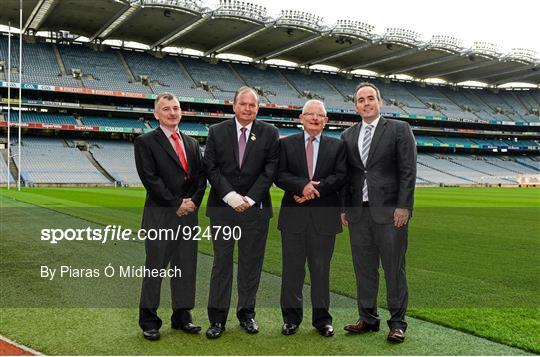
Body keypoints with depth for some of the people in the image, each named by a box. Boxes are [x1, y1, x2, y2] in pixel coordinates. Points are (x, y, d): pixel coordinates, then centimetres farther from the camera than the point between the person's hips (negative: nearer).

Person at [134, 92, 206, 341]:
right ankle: (149, 321, 13)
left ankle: (182, 317, 20)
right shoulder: (145, 142, -2)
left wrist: (193, 201, -4)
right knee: (155, 268, 1)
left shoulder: (191, 143, 16)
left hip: (189, 213, 5)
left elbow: (201, 176, 12)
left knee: (186, 267, 8)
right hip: (159, 215, -5)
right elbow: (150, 178, -10)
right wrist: (176, 204, -13)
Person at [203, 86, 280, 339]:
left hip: (255, 207, 0)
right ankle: (217, 318, 12)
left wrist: (250, 198, -10)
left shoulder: (269, 133, 4)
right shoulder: (217, 132, 5)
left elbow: (270, 169, -2)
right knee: (221, 263, 3)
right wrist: (230, 196, -12)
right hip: (222, 207, 0)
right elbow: (211, 167, -1)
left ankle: (247, 313, 22)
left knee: (251, 263, 8)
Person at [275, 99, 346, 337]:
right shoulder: (286, 144, 8)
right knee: (292, 268, 6)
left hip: (324, 216, 0)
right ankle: (291, 318, 18)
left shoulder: (337, 146, 9)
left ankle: (322, 319, 18)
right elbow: (280, 175, -2)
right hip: (294, 214, 0)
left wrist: (315, 189, -13)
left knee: (321, 269, 6)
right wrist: (303, 185, -18)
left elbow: (340, 176, -2)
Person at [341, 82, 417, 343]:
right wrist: (344, 208, 10)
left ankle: (397, 322, 12)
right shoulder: (348, 136, 14)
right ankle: (368, 319, 21)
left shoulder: (399, 129, 1)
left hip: (389, 212, -4)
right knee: (363, 268, 9)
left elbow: (408, 171, -4)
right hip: (358, 213, 4)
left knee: (394, 268, 1)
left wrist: (403, 207, -11)